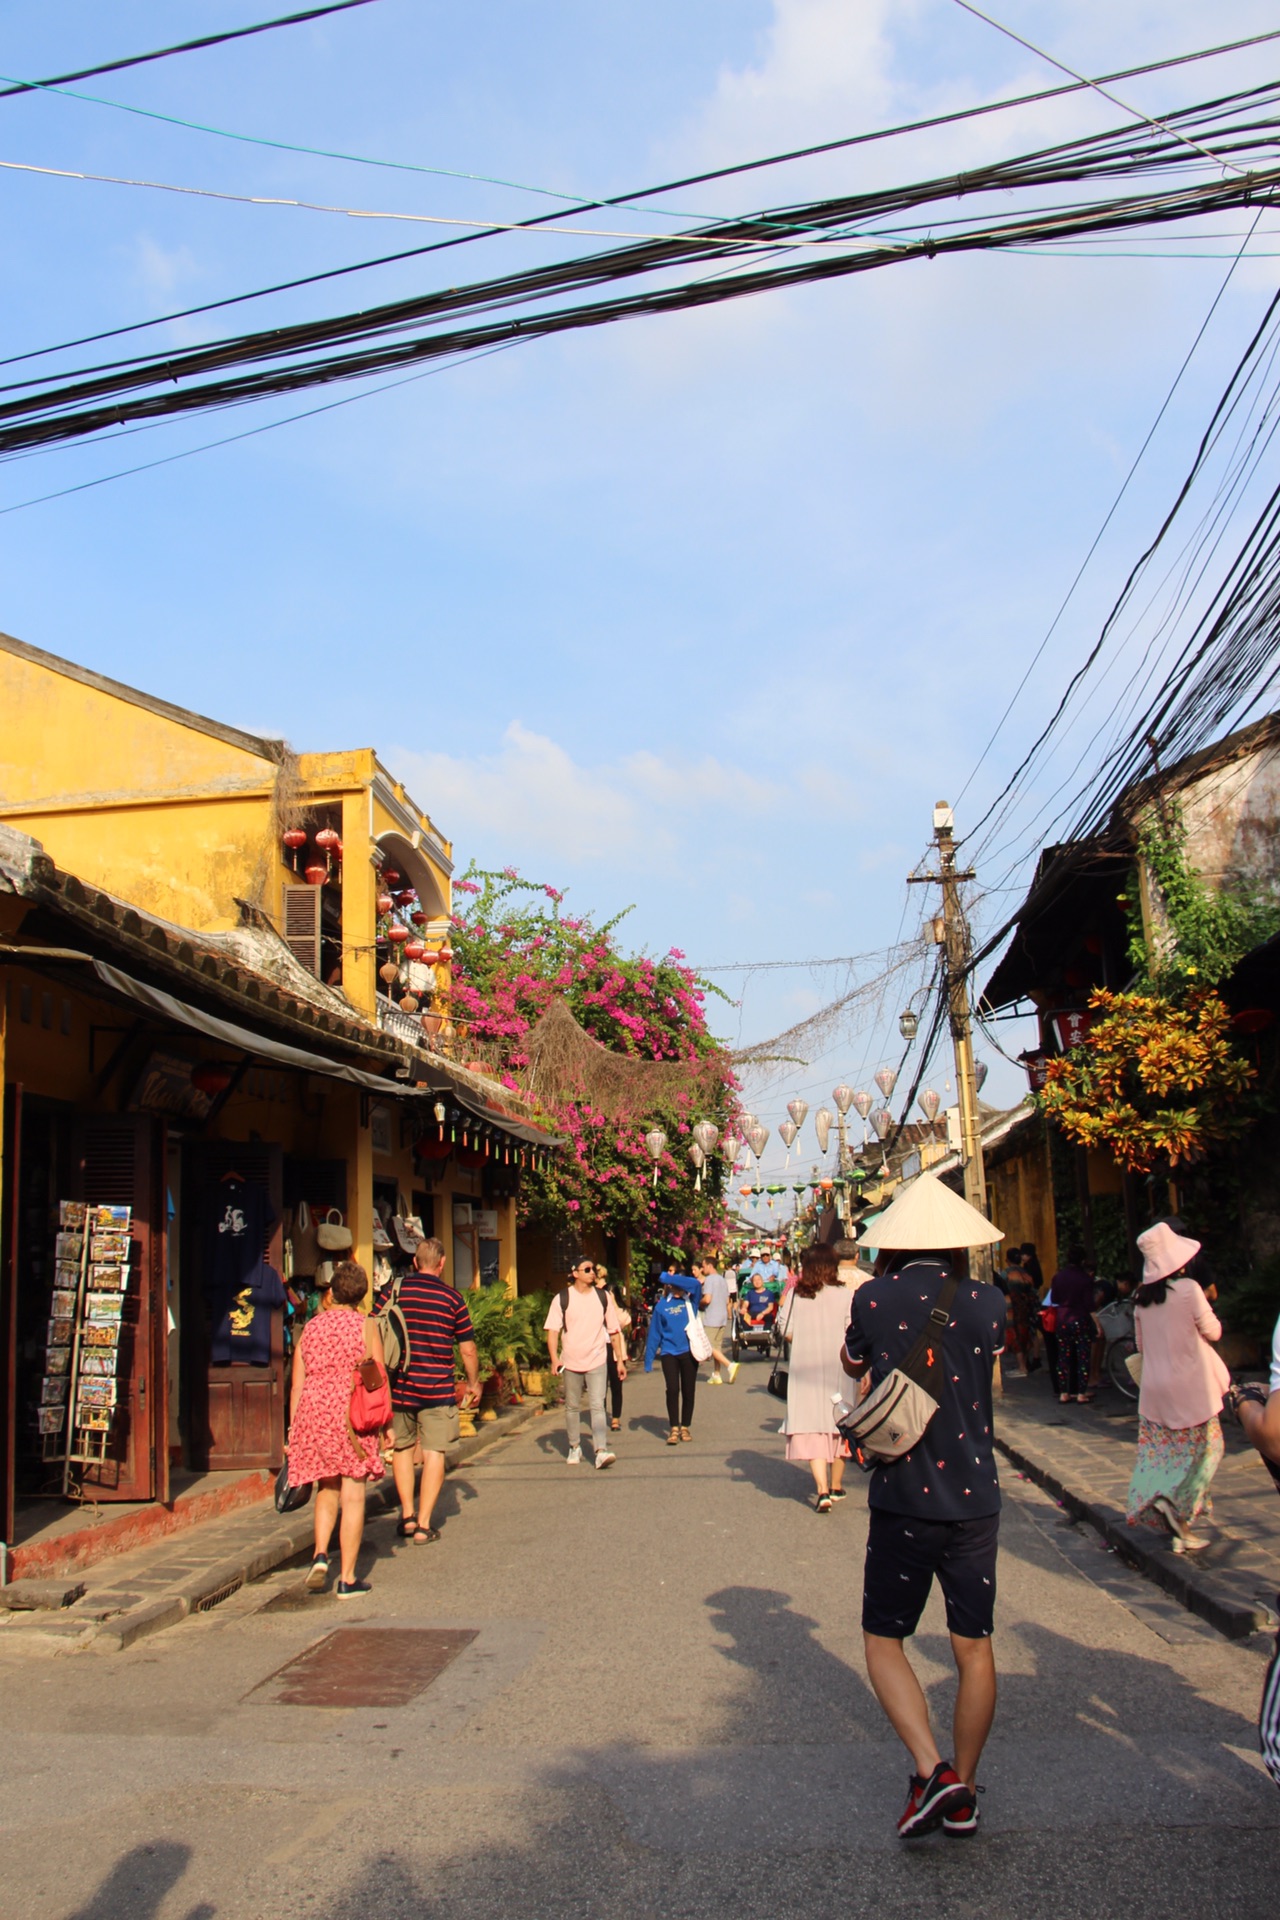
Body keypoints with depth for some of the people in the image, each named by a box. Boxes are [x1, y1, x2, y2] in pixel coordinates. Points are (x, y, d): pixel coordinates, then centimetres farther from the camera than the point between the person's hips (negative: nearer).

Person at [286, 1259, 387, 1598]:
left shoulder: (310, 1327, 9)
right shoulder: (366, 1326, -1)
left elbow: (297, 1384, 9)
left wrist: (292, 1428, 14)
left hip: (313, 1412, 3)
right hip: (351, 1415, -3)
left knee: (327, 1491, 20)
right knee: (353, 1496, 3)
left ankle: (320, 1555, 2)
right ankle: (347, 1579, 5)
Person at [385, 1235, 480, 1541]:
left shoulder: (393, 1292, 0)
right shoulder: (452, 1297, -3)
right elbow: (467, 1349, 2)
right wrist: (473, 1384, 16)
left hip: (398, 1386, 2)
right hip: (437, 1389, -2)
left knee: (403, 1448, 18)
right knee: (433, 1453, 4)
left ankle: (407, 1515, 18)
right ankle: (423, 1524, 4)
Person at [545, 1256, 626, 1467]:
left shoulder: (603, 1296, 3)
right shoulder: (562, 1298, -2)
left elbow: (614, 1330, 9)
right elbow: (552, 1330, -5)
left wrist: (620, 1360, 7)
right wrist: (554, 1358, -18)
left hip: (597, 1361, 0)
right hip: (571, 1362, 0)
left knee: (597, 1406, -11)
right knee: (572, 1407, 12)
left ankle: (601, 1450, -17)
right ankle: (574, 1448, 26)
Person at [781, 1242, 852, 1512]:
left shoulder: (796, 1295, -5)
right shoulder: (844, 1295, -6)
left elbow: (787, 1333, -3)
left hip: (805, 1371, -1)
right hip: (837, 1369, 1)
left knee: (811, 1429, 0)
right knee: (837, 1426, 17)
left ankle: (822, 1491, -14)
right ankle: (835, 1486, 31)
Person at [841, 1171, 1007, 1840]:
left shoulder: (873, 1299, -7)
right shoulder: (986, 1302, -4)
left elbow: (852, 1366, 13)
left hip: (903, 1501, -2)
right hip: (975, 1500, 2)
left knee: (883, 1641, 11)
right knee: (974, 1648, 14)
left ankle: (933, 1771, -4)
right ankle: (963, 1795, 22)